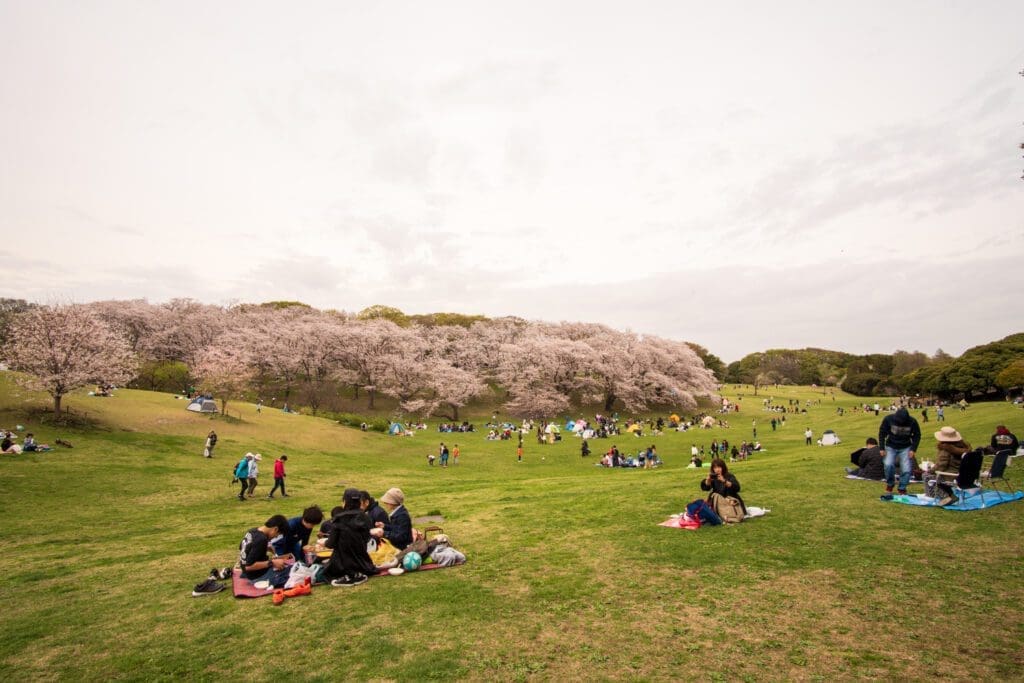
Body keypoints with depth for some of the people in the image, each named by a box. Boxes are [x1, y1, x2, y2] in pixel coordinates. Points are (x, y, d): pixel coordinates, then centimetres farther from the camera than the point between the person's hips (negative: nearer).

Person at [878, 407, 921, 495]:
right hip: (891, 447, -1)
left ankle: (902, 488, 14)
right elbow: (882, 433, -8)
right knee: (888, 464, -20)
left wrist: (913, 449, -8)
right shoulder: (888, 419, -18)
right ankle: (890, 483, 5)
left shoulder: (912, 421, -16)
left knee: (906, 469, -7)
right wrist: (882, 448, -9)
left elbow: (917, 435, 0)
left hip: (905, 448, 1)